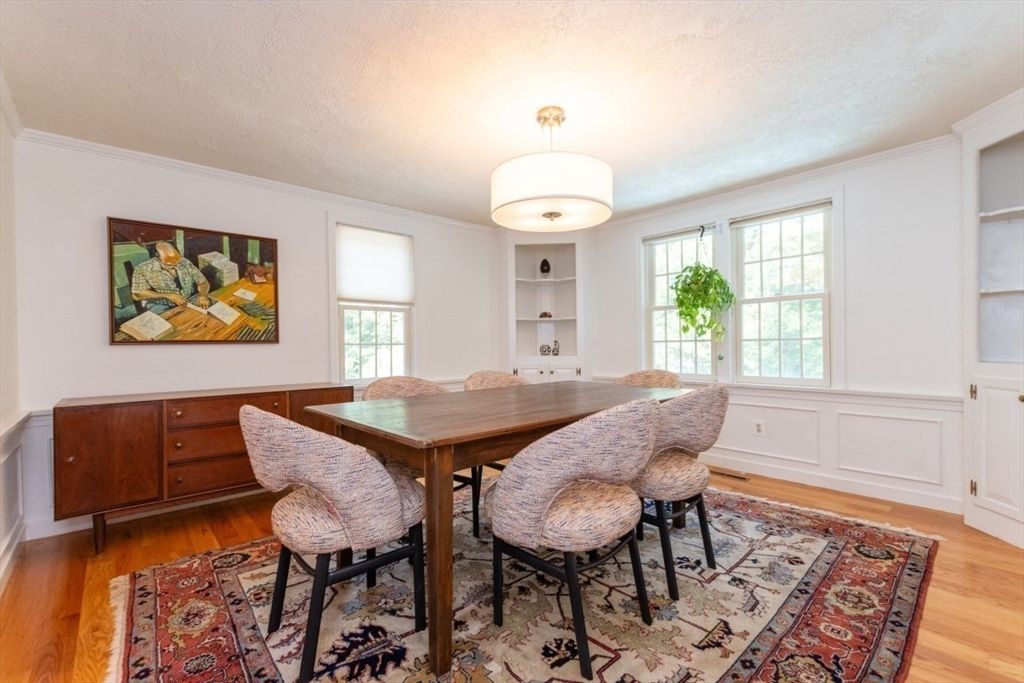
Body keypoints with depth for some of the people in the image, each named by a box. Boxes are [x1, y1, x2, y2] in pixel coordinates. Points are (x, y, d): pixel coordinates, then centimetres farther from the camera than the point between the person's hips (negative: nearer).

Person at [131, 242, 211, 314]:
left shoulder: (186, 263, 1)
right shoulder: (143, 269, -6)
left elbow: (203, 282, 5)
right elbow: (137, 295, -9)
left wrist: (203, 295, -18)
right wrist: (167, 296, -19)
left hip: (190, 301, 5)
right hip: (162, 305, -4)